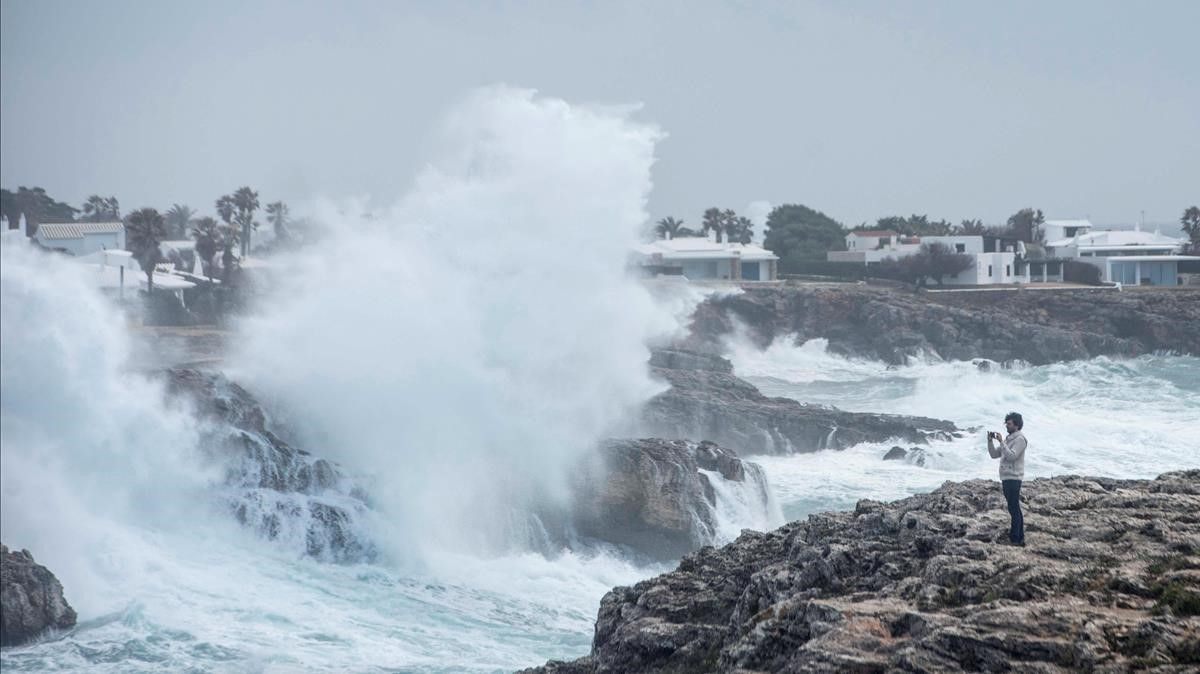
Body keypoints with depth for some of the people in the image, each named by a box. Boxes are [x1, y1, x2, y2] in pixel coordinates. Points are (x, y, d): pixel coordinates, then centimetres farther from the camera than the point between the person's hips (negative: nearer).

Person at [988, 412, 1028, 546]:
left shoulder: (1020, 439, -11)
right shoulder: (1008, 439, 17)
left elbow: (1012, 456, -22)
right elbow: (994, 454, 16)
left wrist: (1001, 442, -21)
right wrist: (990, 441, 2)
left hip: (1013, 478, -10)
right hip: (1006, 478, 10)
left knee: (1014, 509, -10)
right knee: (1015, 509, 12)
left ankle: (1015, 539, -11)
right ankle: (1020, 538, 17)